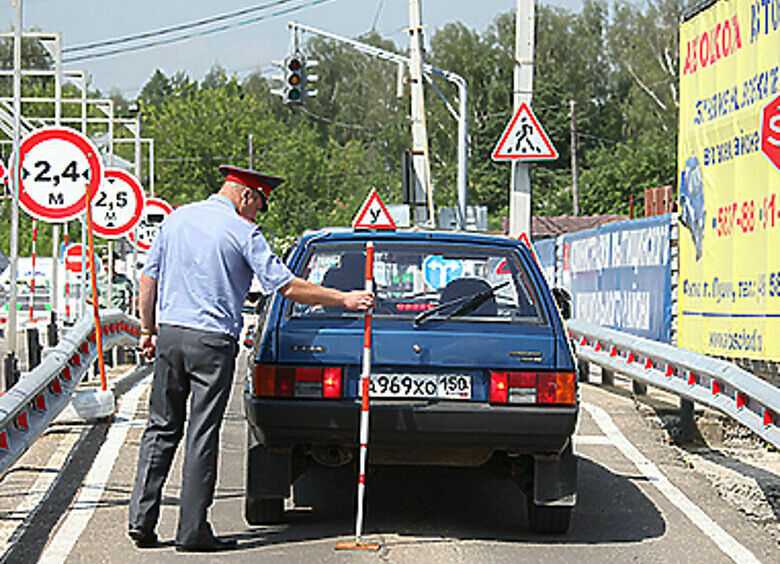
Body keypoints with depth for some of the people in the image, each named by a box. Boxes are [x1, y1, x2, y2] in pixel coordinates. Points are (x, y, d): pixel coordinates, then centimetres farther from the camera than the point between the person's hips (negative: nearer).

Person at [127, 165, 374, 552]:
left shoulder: (177, 218, 12)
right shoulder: (244, 232, -5)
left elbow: (149, 278, 14)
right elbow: (287, 287, -7)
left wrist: (148, 330, 21)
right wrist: (344, 300, -2)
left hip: (169, 333, 5)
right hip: (212, 342, -5)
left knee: (161, 429, 12)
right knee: (202, 436, -1)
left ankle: (141, 520, 7)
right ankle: (192, 531, 0)